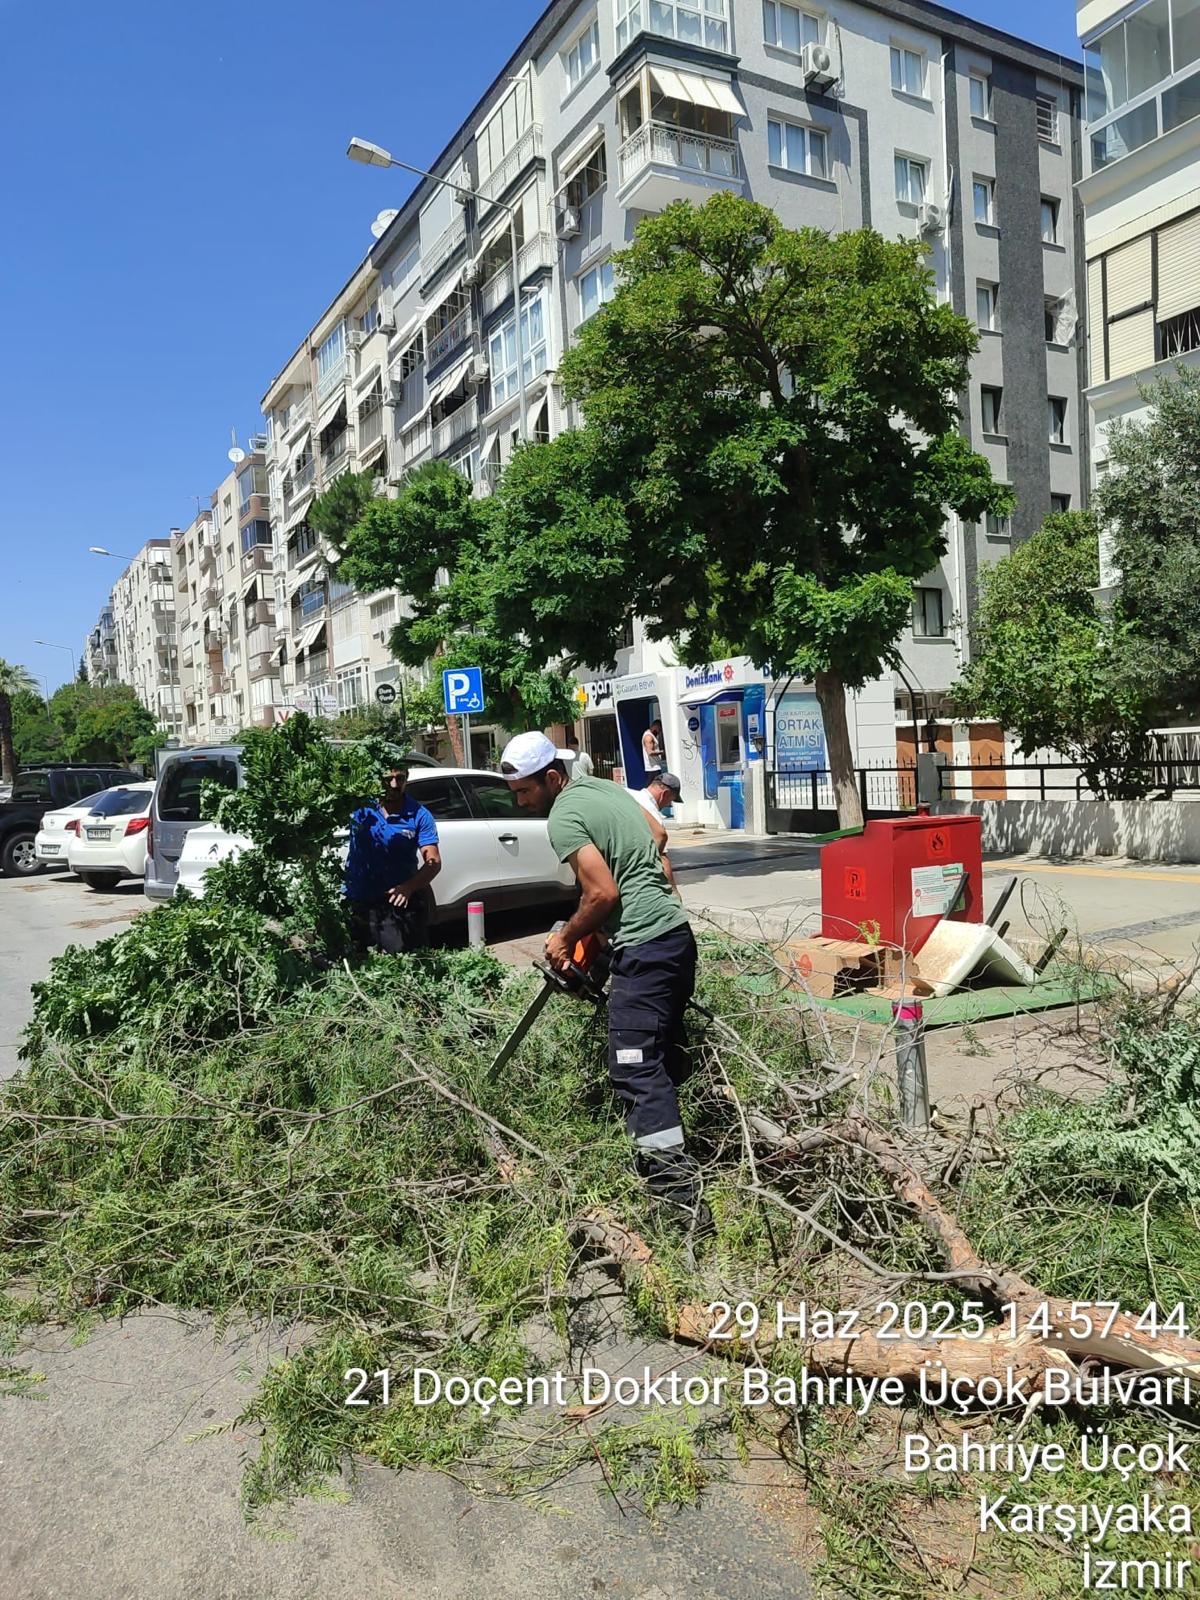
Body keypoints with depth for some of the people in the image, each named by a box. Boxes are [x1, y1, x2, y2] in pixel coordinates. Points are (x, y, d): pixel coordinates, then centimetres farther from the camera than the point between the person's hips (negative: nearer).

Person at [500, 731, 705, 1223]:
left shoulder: (563, 817, -10)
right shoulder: (604, 786, 16)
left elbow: (604, 893, -17)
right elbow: (655, 838, 24)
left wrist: (565, 938, 0)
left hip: (644, 947, -10)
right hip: (677, 930, 10)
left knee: (635, 1069, -9)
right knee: (667, 1053, 19)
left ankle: (680, 1195, -11)